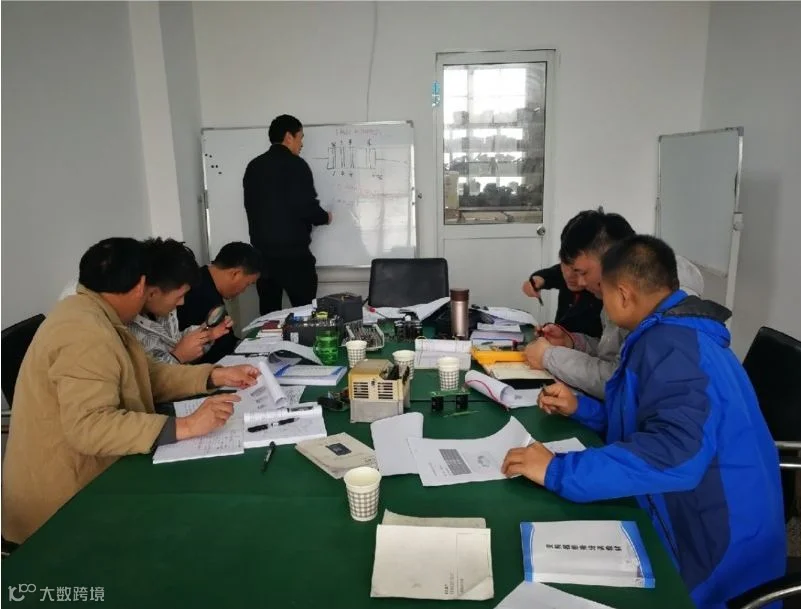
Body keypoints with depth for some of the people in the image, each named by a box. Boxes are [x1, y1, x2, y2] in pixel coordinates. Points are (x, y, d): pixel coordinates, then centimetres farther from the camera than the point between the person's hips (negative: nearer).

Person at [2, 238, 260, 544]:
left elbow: (148, 375, 8)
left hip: (80, 474, 9)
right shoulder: (87, 336, -26)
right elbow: (88, 426, -35)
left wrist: (215, 376, -2)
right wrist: (185, 426, -36)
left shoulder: (90, 314, 6)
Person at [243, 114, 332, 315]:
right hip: (292, 253, -7)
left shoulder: (253, 166, 10)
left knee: (268, 315, 13)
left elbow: (252, 206, 14)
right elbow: (307, 208, -16)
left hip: (262, 252, 7)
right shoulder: (295, 164, -10)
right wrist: (325, 217, 4)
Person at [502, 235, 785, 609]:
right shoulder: (675, 332, 10)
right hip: (695, 524, 9)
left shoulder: (670, 344, -24)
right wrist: (580, 408, 8)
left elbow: (674, 453, -39)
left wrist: (558, 471, -35)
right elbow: (644, 417, 20)